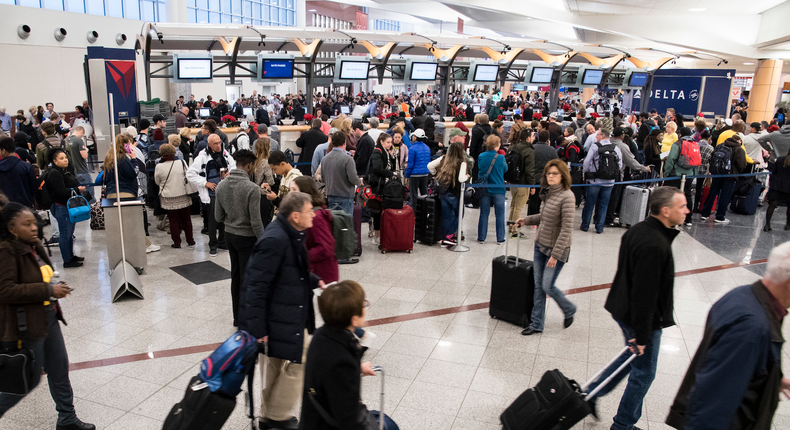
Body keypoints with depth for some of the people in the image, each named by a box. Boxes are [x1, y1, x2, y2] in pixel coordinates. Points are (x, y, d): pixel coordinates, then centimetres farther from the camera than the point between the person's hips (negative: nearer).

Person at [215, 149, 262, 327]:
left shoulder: (221, 186, -1)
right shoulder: (252, 188, -21)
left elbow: (218, 217, 4)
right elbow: (255, 222, -20)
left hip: (229, 234, 7)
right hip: (247, 237, -7)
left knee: (235, 277, 18)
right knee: (247, 280, 4)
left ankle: (237, 317, 30)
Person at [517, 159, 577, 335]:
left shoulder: (567, 197, -19)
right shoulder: (549, 193, 6)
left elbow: (566, 229, -21)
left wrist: (556, 254, -22)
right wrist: (527, 220, 11)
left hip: (556, 249, -8)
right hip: (540, 245, 8)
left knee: (547, 286, -1)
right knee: (538, 286, 10)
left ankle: (569, 310, 28)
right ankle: (537, 324, 20)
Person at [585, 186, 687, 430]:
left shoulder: (638, 230, 2)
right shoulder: (654, 245, -30)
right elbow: (645, 295, -27)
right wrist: (641, 335, -20)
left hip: (623, 308, 9)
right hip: (641, 318, -9)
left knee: (632, 357, 27)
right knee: (643, 373, 10)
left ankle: (591, 393, 34)